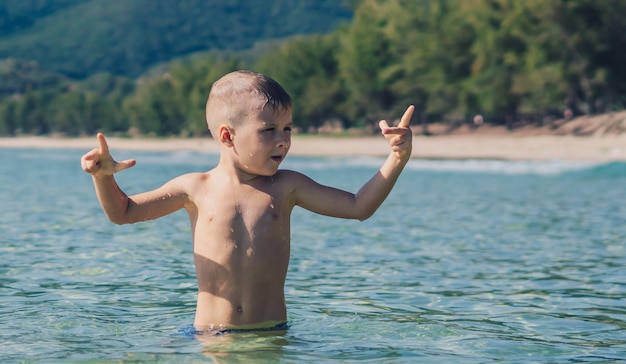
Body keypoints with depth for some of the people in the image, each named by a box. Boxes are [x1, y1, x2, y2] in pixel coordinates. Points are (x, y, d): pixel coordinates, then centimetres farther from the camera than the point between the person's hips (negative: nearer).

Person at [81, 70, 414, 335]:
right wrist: (103, 176, -7)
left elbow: (358, 206, 5)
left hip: (271, 332, 1)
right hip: (210, 335, -1)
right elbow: (121, 212, 12)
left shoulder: (286, 187, 6)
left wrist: (397, 159, -5)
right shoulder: (196, 189, 4)